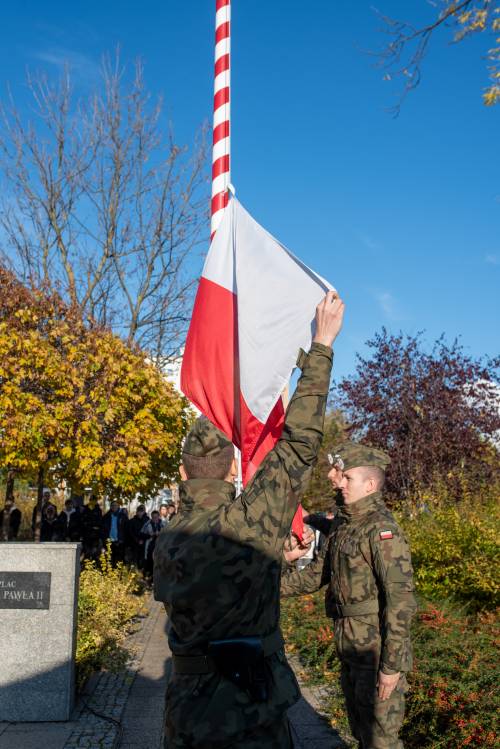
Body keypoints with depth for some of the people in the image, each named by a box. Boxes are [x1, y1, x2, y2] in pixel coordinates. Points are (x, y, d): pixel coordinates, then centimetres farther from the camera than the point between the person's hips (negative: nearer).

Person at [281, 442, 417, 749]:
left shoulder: (382, 529, -20)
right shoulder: (342, 525, 7)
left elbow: (400, 600, -23)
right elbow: (319, 572, 16)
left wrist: (392, 664, -22)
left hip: (377, 648, -8)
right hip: (350, 645, 8)